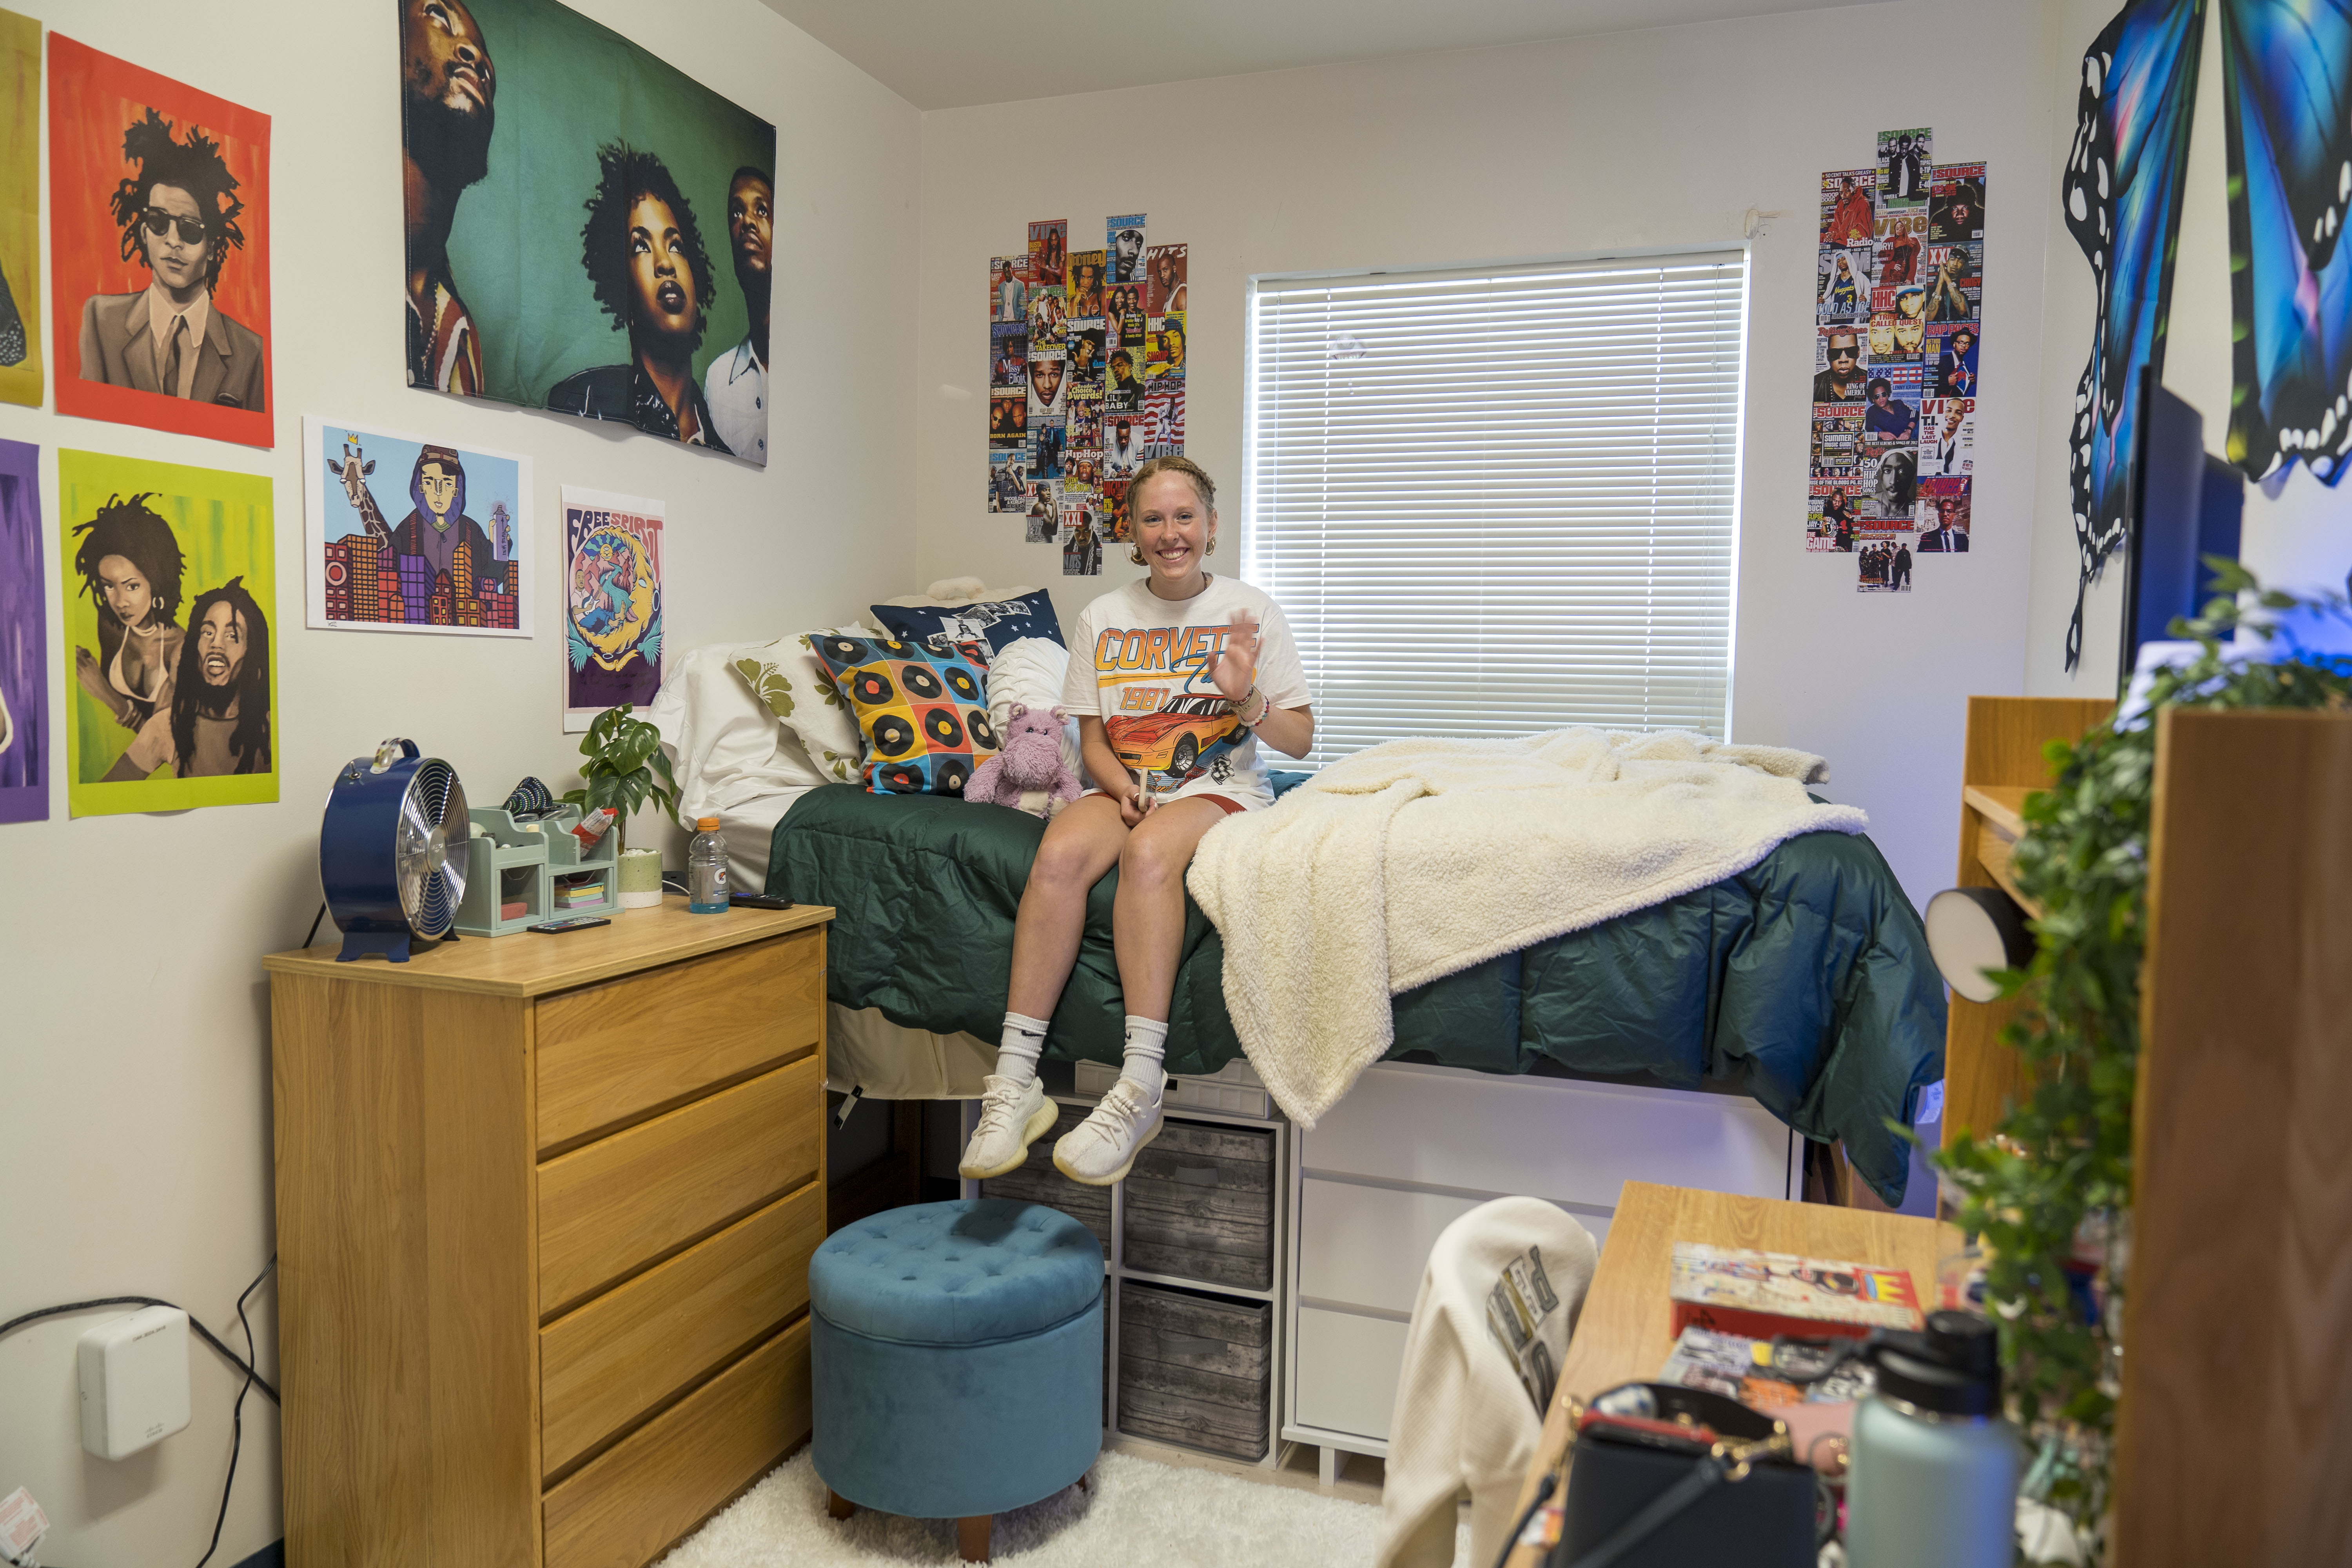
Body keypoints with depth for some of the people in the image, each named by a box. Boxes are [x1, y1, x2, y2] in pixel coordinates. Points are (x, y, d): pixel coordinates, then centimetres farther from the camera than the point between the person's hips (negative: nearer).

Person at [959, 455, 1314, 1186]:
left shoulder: (1250, 611, 2)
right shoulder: (1103, 619, 9)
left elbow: (1300, 741, 2)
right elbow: (1093, 740, 10)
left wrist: (1246, 698, -18)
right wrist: (1121, 785, -11)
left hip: (1221, 790, -2)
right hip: (1125, 787, 3)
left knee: (1149, 849, -37)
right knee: (1060, 852, -32)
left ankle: (1139, 1091, -39)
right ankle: (1015, 1084, -32)